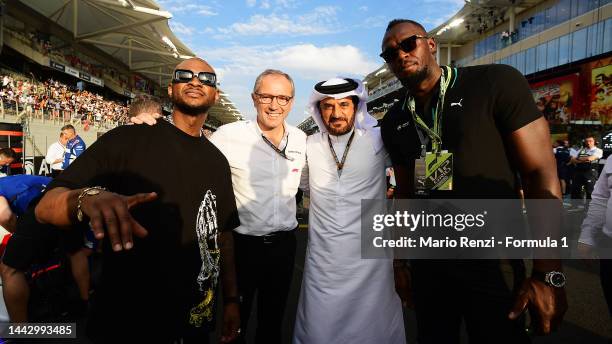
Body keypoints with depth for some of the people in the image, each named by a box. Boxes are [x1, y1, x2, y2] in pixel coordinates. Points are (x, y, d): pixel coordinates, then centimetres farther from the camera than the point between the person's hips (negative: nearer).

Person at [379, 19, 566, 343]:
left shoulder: (495, 83, -10)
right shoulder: (394, 121, 4)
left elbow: (541, 174, -12)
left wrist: (548, 273, -17)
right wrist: (399, 259, 10)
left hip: (493, 263, -4)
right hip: (426, 264, 5)